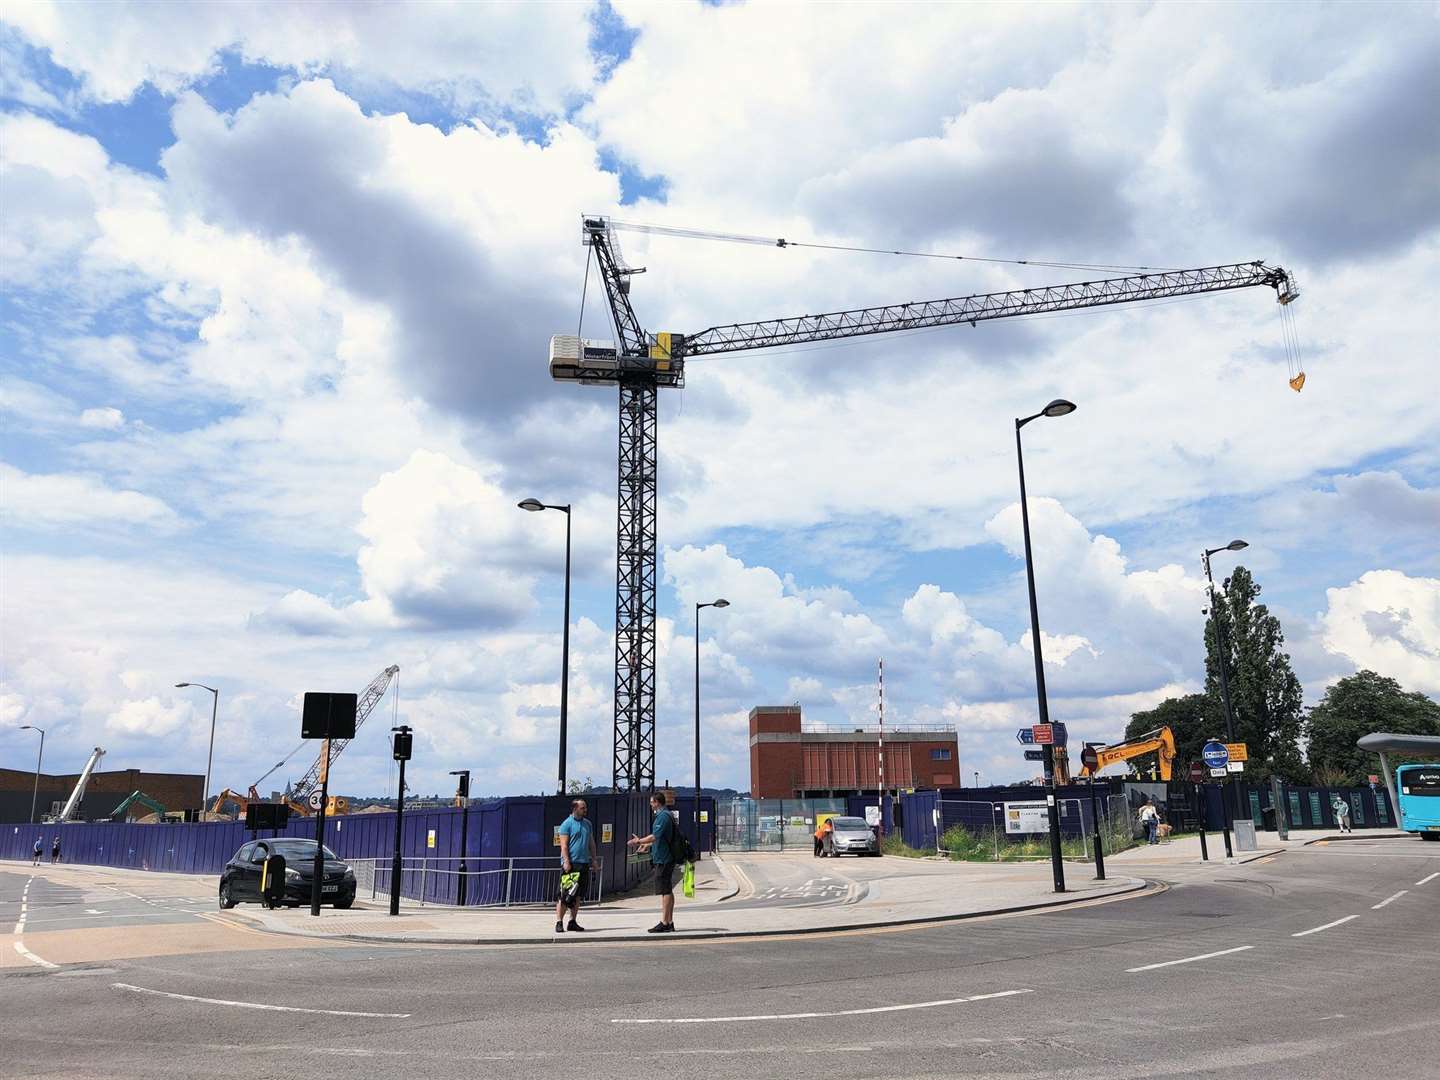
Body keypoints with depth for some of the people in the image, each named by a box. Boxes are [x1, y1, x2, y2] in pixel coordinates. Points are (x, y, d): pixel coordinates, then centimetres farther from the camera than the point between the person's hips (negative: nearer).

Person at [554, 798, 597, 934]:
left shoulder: (587, 824, 14)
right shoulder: (567, 824, -6)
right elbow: (564, 845, -11)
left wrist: (594, 859, 13)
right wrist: (566, 861, -18)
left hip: (584, 864, 7)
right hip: (570, 864, -6)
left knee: (578, 895, 10)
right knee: (564, 895, -6)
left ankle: (573, 922, 17)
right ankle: (559, 922, -1)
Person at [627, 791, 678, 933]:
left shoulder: (663, 816, -16)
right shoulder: (666, 815, 17)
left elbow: (655, 836, -21)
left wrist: (639, 841, -10)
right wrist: (647, 845, 30)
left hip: (663, 859, -10)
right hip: (666, 859, 10)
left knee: (665, 891, -7)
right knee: (668, 891, 11)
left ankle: (664, 923, -6)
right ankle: (669, 922, 15)